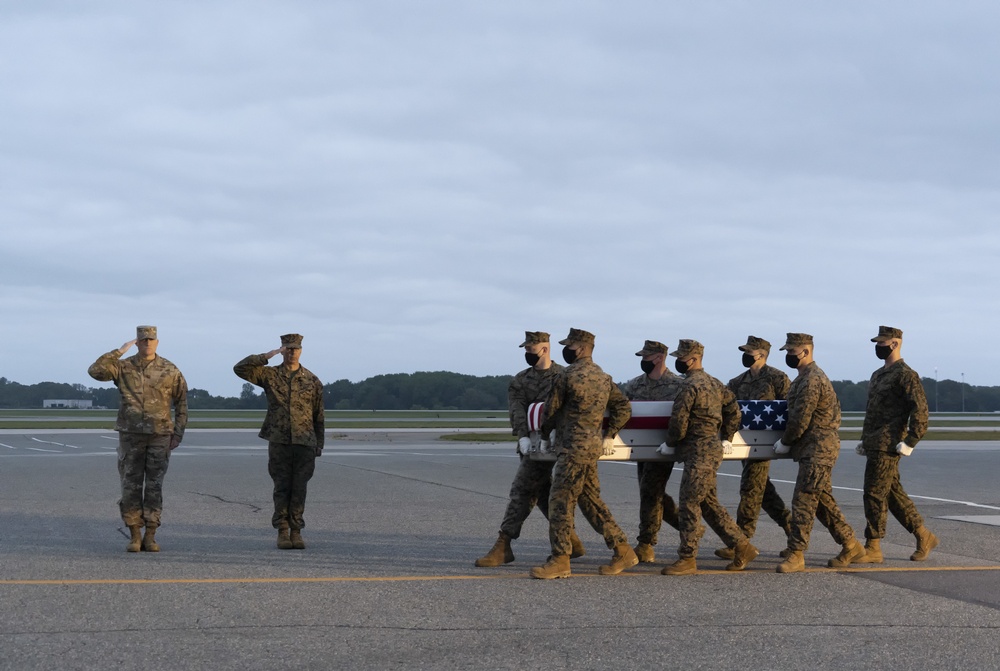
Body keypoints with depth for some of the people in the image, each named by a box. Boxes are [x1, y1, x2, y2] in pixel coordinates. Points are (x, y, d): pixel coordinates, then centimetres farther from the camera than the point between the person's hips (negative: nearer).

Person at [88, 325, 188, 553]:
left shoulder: (170, 370, -1)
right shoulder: (123, 367, 0)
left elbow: (182, 403, 5)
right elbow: (95, 371, -16)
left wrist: (178, 434, -2)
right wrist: (119, 352, -14)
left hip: (160, 436, 0)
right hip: (131, 435, 1)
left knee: (154, 487, -1)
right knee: (131, 485, 0)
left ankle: (150, 537, 5)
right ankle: (134, 536, 8)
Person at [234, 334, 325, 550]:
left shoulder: (312, 381, 7)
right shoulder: (269, 375, 5)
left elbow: (319, 416, 10)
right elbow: (240, 368, -6)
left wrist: (319, 445, 8)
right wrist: (267, 356, -10)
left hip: (305, 443, 1)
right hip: (279, 442, -1)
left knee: (299, 489, 1)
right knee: (282, 488, 0)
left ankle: (296, 532, 6)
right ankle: (282, 532, 4)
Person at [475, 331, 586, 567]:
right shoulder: (520, 381, 11)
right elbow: (517, 410, -3)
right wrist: (523, 436, -20)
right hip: (533, 446, 6)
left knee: (522, 490, -11)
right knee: (544, 494, 10)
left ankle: (503, 547, -10)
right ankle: (571, 542, 23)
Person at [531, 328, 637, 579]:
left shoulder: (569, 376, -11)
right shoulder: (604, 378, 13)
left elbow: (551, 410, -2)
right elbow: (623, 409, 16)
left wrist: (546, 433, 16)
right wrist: (609, 436, 17)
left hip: (573, 448, -9)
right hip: (592, 446, 9)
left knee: (560, 501, -6)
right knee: (591, 500, 14)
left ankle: (560, 560, -6)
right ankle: (622, 550, 13)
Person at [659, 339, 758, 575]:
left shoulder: (690, 387, -15)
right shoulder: (714, 384, 14)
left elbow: (679, 422, -16)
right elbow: (733, 409, 19)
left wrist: (669, 443, 0)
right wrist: (726, 438, 22)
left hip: (698, 454, -10)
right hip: (713, 450, 10)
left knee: (689, 505, -6)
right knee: (709, 503, 15)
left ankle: (687, 559, -4)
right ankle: (742, 546, 17)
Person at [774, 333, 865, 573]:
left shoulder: (811, 380, -17)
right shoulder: (807, 377, 17)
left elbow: (801, 419, -19)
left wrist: (785, 443, -7)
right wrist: (789, 441, 22)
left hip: (817, 451, -11)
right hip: (815, 450, 11)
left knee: (803, 501, -10)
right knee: (822, 500, 14)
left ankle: (796, 555, -9)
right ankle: (851, 546, 20)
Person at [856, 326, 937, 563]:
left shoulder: (906, 375, -10)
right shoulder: (878, 375, 19)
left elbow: (920, 409, -16)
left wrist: (910, 443, -18)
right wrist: (864, 440, 20)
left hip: (888, 446, -9)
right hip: (875, 446, 9)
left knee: (875, 494, -8)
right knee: (893, 493, 13)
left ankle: (873, 549, -3)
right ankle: (924, 537, 23)